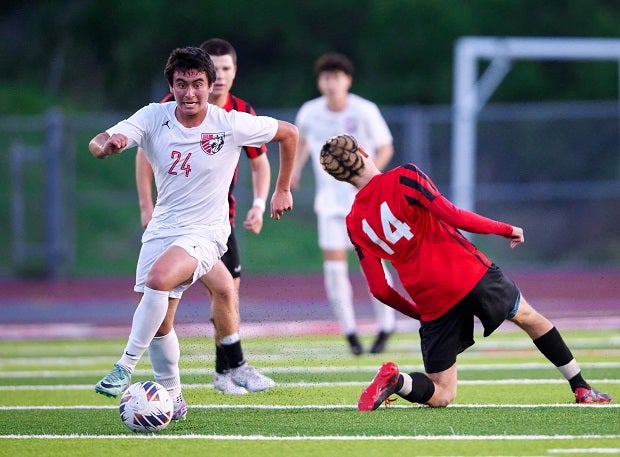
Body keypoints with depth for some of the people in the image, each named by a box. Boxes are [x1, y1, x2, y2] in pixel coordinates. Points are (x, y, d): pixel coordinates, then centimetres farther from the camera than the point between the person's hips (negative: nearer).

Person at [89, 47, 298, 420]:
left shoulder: (231, 125, -12)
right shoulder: (154, 117, -7)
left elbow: (288, 133, 3)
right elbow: (97, 143, -19)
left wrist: (283, 190, 9)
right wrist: (107, 144, -43)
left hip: (205, 233, -4)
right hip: (161, 230, 4)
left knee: (159, 279, -32)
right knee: (159, 324, 4)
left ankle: (125, 368, -24)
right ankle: (172, 397, 25)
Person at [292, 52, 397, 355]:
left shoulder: (365, 112, -11)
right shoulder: (309, 112, -2)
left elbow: (385, 148, -5)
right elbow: (302, 138, 19)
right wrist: (296, 166, 3)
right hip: (329, 197, 2)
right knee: (333, 262, -8)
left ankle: (385, 324, 14)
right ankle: (349, 331, 1)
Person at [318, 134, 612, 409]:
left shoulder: (355, 225, 5)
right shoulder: (403, 178, -7)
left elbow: (379, 289, 6)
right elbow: (453, 217, -13)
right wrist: (506, 230, 0)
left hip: (433, 305, 2)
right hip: (470, 274, -2)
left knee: (440, 396, 11)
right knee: (527, 316, 26)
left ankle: (394, 380, -18)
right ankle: (581, 388, 29)